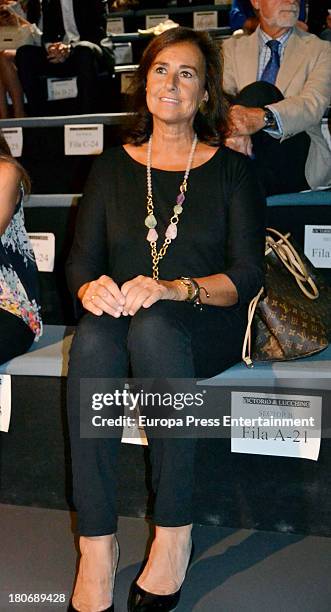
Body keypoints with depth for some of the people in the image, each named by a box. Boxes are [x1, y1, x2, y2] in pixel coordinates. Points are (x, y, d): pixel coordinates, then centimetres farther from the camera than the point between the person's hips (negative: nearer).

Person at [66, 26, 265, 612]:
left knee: (153, 327, -38)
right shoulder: (113, 166, 14)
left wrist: (173, 289, -22)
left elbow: (247, 274, -3)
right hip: (120, 318, 2)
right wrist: (90, 287, -17)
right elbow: (80, 257, 8)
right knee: (91, 337, -34)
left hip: (205, 325, -2)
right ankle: (96, 545, -31)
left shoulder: (231, 168, 6)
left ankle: (174, 530, -27)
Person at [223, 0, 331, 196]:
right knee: (258, 91, -25)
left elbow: (314, 103, -11)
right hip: (248, 151, 2)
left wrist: (263, 117, -32)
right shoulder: (233, 47, 15)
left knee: (259, 93, -25)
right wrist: (230, 127, -28)